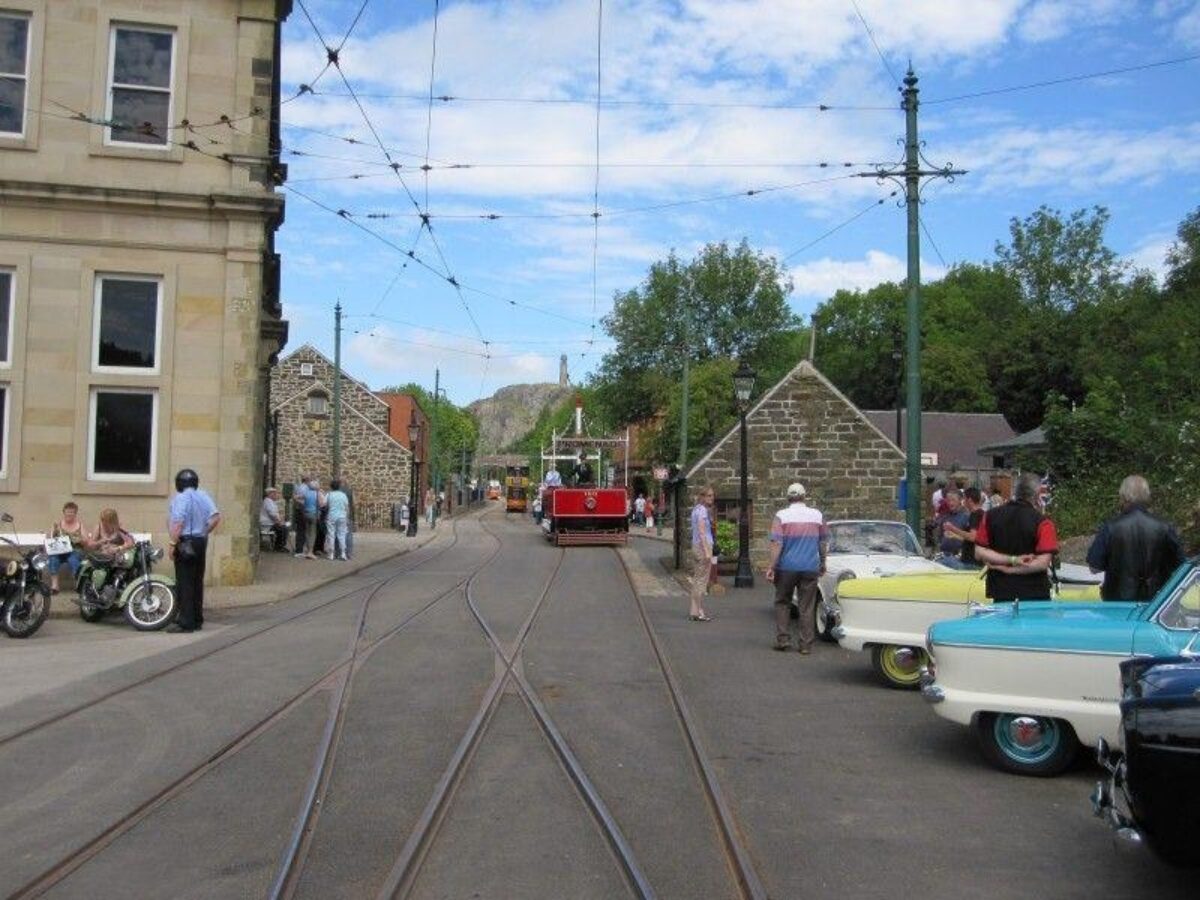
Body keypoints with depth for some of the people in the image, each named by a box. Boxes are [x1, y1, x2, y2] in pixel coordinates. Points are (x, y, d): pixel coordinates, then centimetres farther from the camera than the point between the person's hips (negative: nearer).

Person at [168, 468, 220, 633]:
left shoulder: (181, 497, -10)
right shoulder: (204, 496, 10)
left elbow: (178, 523, -18)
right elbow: (216, 517, 1)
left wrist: (173, 544, -15)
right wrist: (205, 532, 9)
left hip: (185, 543, -7)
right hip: (201, 542, 7)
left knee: (185, 584, -5)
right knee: (197, 582, 12)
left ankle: (186, 622, -5)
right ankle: (197, 620, 18)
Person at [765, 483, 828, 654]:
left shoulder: (782, 516, -7)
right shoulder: (817, 515, 2)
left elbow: (776, 543, -13)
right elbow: (824, 542, 10)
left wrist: (772, 567, -8)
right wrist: (822, 563, 22)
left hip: (787, 567, -1)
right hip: (810, 567, 2)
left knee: (782, 603, 15)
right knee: (807, 607, 6)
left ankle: (783, 639, 9)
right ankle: (806, 645, 7)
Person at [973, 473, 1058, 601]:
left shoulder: (991, 516, 0)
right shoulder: (1042, 522, -11)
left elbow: (979, 553, -3)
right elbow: (1043, 563, -17)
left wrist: (1011, 560, -9)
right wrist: (1010, 569, -10)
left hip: (1000, 592, 3)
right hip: (1034, 595, -3)